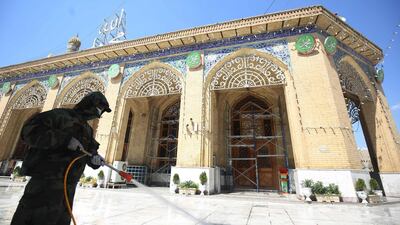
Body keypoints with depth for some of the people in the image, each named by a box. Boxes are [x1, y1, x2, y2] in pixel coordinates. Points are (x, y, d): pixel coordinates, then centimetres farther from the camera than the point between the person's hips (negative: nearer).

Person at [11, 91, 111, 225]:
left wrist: (94, 159, -9)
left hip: (69, 185, 8)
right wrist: (65, 139, -25)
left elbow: (90, 151, 15)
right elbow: (29, 131, -17)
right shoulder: (61, 115, -6)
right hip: (47, 180, -8)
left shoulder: (87, 130, 17)